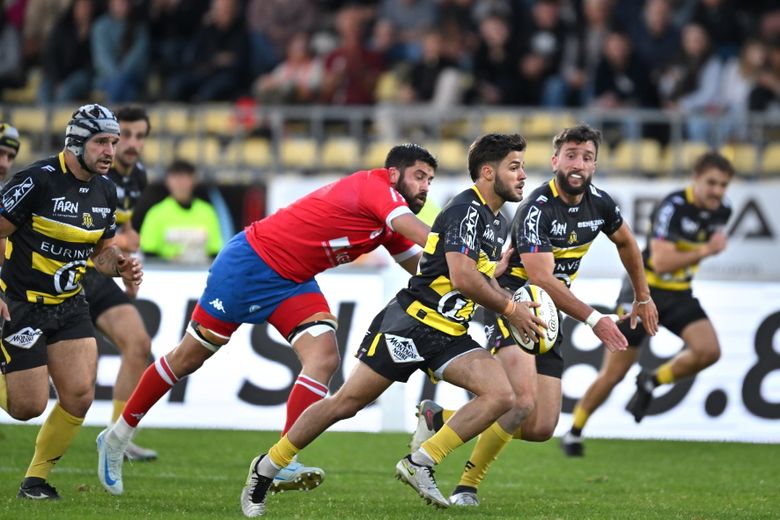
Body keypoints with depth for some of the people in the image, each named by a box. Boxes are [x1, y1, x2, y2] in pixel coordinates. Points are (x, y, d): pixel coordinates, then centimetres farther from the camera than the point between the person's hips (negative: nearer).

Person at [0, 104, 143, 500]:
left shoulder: (105, 191, 4)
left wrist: (120, 266, -4)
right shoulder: (38, 180, -19)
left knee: (80, 396, -8)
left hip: (69, 304, 6)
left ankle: (37, 478, 10)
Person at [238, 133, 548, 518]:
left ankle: (420, 464, -9)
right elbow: (462, 277, -26)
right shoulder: (466, 209, -15)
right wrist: (509, 309, -13)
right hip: (410, 323, -8)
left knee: (501, 395, -14)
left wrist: (515, 305, 12)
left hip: (450, 335, 8)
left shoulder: (498, 222, 14)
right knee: (345, 403, -3)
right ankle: (265, 469, 13)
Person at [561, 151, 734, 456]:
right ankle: (574, 433, 19)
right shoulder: (674, 207, -24)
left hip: (679, 294, 6)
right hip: (645, 291, -6)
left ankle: (652, 382, 6)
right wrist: (705, 251, -32)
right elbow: (661, 261, -31)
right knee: (613, 374, -1)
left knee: (708, 351, -20)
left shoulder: (721, 211, -2)